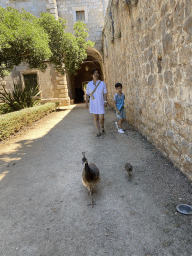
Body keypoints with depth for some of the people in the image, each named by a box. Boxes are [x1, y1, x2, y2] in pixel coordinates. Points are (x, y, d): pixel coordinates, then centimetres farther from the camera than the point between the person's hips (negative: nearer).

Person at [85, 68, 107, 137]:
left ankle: (102, 126, 28)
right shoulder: (89, 84, 2)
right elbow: (87, 94, 4)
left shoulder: (102, 83, 1)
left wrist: (105, 101, -7)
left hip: (101, 103, -1)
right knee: (95, 118, 3)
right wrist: (86, 103, -1)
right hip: (93, 104, 1)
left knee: (101, 118, -4)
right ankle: (98, 132, 14)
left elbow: (105, 93, 2)